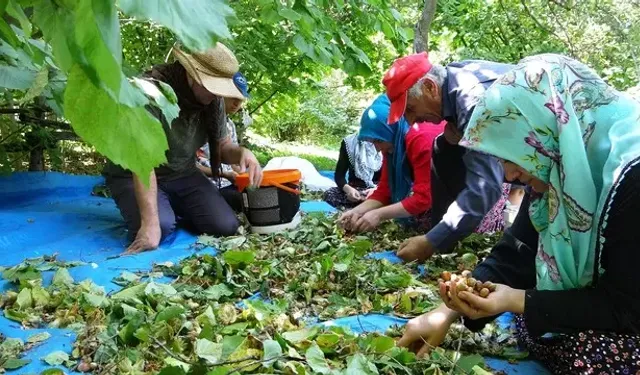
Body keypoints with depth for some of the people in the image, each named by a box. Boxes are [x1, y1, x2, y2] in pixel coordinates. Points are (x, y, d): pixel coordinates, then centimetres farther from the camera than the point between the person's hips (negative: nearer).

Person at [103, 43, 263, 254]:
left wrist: (242, 152, -22)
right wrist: (150, 223, -43)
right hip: (134, 176, -5)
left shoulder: (213, 101, -8)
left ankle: (175, 207, 16)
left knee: (226, 226, -14)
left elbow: (222, 146, 5)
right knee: (161, 227, -33)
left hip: (182, 174, 5)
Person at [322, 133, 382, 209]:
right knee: (329, 194, -30)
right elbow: (339, 174, -2)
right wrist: (348, 189, -25)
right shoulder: (349, 142, 2)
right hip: (355, 190, 2)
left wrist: (376, 189, -27)